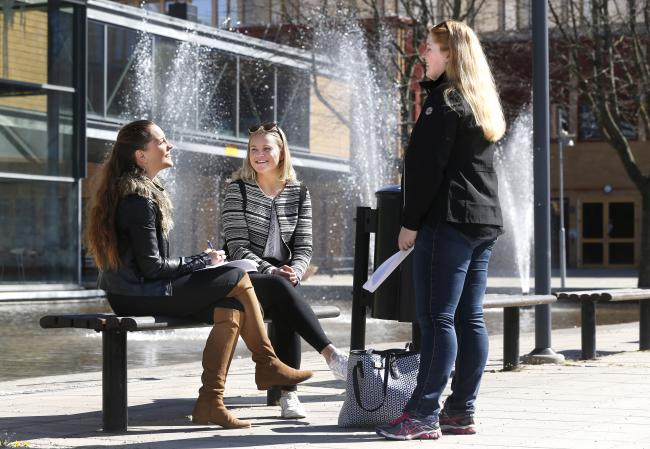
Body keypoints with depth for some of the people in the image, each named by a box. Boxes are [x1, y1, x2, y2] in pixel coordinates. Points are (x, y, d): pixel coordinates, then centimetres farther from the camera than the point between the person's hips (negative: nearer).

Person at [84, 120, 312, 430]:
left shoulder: (125, 191, 17)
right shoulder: (139, 199, -16)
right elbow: (152, 267, -19)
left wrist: (196, 262, 9)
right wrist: (203, 261, -7)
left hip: (130, 291, 10)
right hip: (140, 295, -10)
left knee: (231, 309, 0)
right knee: (239, 279, -7)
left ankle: (210, 402, -3)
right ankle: (267, 365, 7)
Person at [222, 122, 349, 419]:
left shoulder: (299, 194, 11)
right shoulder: (238, 189, 2)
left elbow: (304, 247, 7)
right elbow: (237, 247, -6)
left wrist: (294, 272, -16)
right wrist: (272, 272, -20)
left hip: (282, 276, 2)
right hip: (244, 279, -2)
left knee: (284, 310, -34)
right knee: (281, 288, -36)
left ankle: (288, 393, -35)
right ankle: (331, 354, -43)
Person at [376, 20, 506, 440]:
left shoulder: (444, 101, -10)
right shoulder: (482, 103, 18)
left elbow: (427, 167, -14)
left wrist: (411, 222, -10)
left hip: (448, 220, -9)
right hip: (485, 220, 9)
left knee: (438, 318, -9)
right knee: (470, 319, 8)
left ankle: (424, 415, -9)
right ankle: (462, 411, 12)